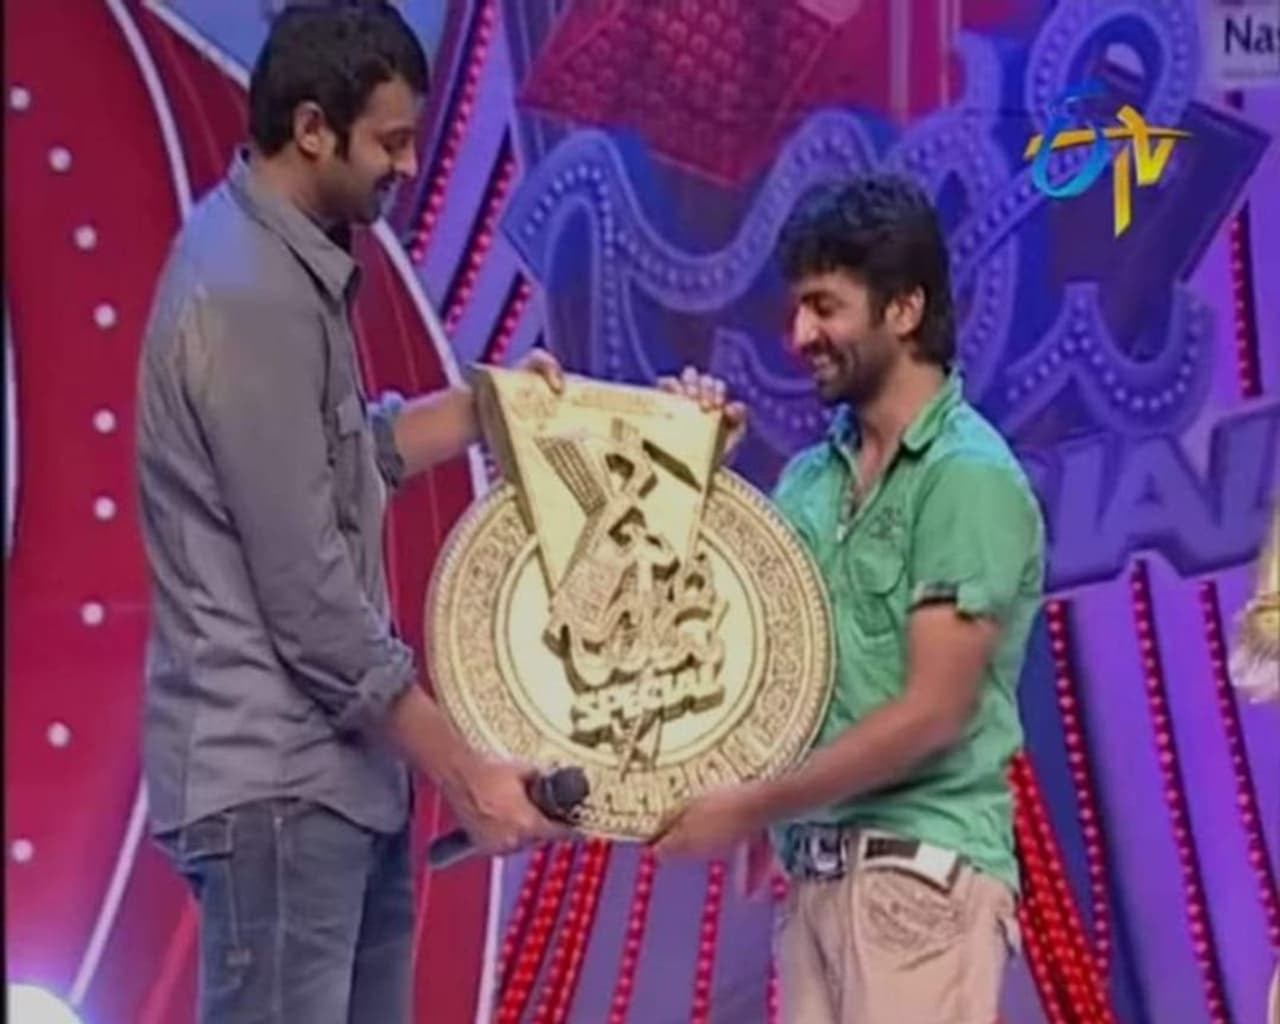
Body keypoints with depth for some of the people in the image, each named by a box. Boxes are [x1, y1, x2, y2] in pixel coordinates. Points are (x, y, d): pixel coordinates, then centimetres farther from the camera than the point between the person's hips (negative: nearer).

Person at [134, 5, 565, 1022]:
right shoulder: (250, 295, -19)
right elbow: (310, 596, -21)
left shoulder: (287, 263, 11)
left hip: (335, 768, 10)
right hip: (276, 781, -10)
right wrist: (465, 774, -16)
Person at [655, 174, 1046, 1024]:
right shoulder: (811, 475, 12)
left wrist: (753, 806, -12)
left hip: (920, 868, -7)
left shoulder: (969, 477, -10)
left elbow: (932, 713, -15)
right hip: (818, 865, 7)